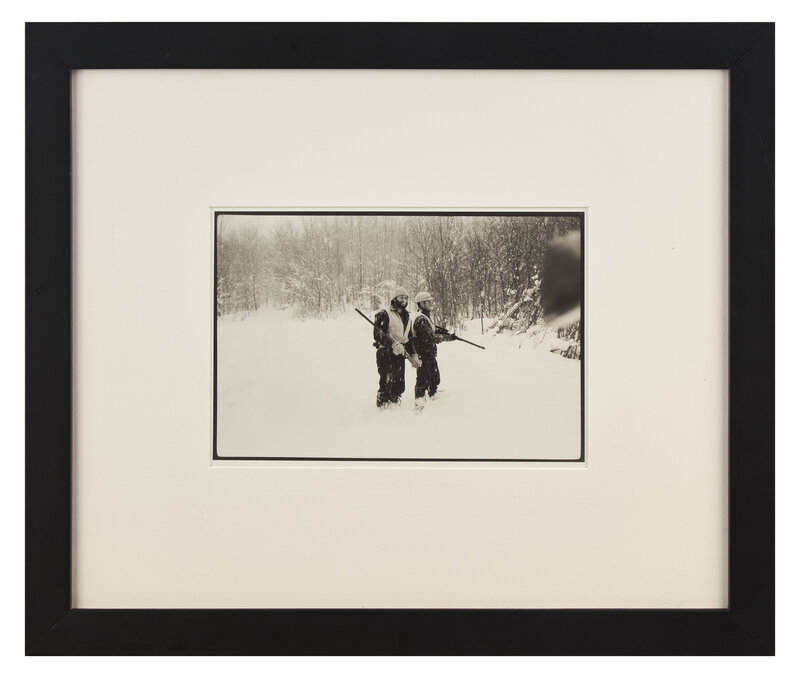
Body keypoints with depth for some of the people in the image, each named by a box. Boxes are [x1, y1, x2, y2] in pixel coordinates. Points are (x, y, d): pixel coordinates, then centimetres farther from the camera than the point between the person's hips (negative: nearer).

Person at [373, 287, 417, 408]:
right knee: (386, 384, -11)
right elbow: (377, 334, -16)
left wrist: (413, 355, 19)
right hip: (386, 354, -7)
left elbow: (409, 338, 26)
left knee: (399, 386, 8)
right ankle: (382, 407, -3)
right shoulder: (384, 314, -7)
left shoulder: (407, 317, 18)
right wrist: (393, 344, -25)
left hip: (400, 354, 7)